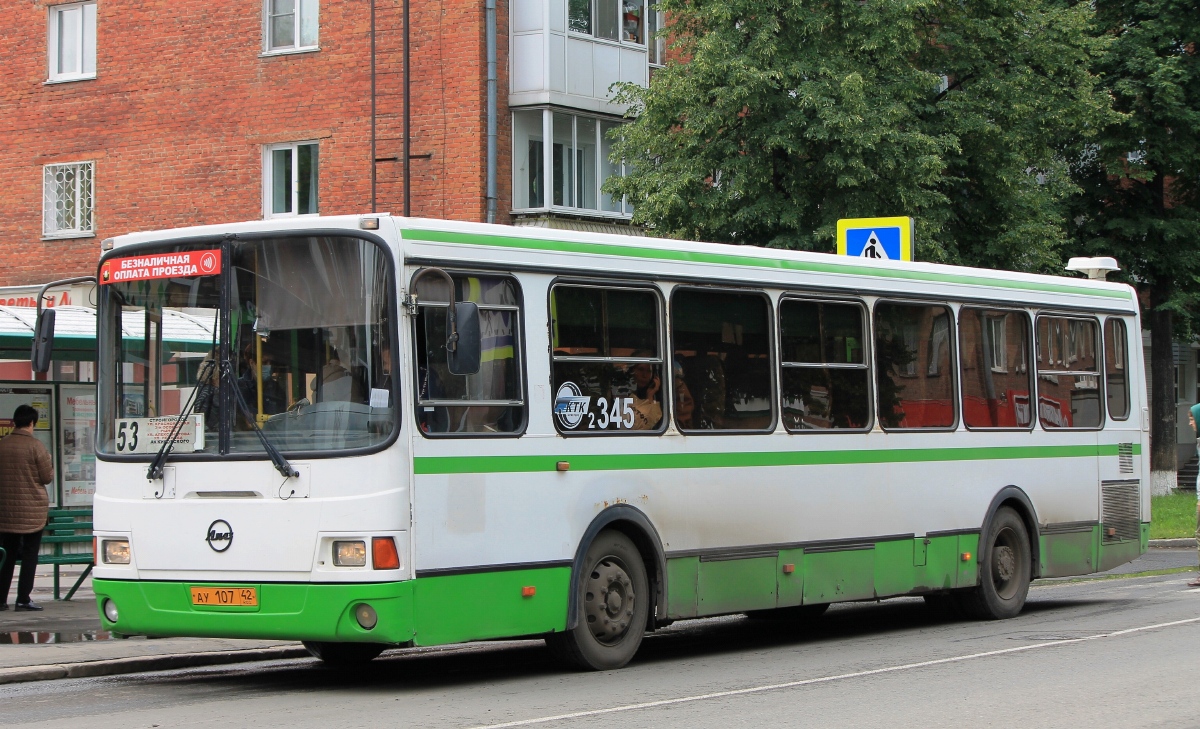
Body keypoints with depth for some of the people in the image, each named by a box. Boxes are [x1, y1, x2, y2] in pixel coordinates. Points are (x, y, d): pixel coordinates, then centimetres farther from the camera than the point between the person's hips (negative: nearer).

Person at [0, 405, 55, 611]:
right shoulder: (35, 446, -12)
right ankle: (23, 598, 0)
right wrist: (48, 463, 12)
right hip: (32, 510, -4)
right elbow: (47, 477, -7)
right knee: (30, 553, 3)